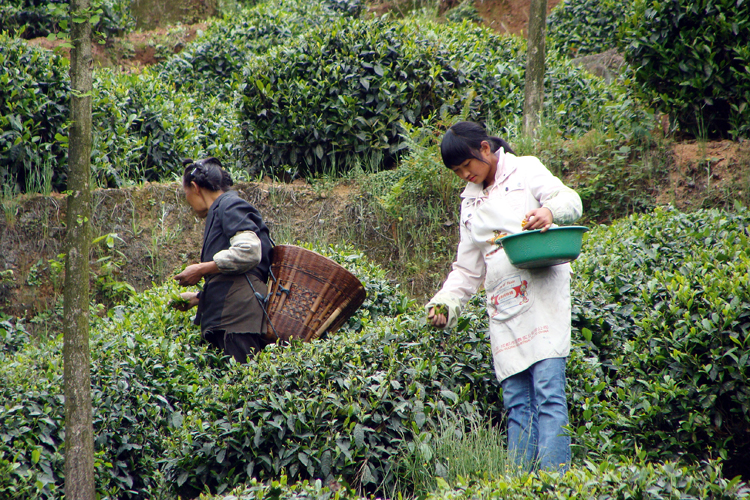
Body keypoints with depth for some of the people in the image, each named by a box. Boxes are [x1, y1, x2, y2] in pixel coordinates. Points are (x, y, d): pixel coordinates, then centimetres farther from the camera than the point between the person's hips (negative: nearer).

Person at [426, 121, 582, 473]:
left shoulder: (525, 170, 8)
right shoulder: (471, 202, 23)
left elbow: (570, 200, -5)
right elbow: (468, 269, 23)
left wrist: (549, 211, -28)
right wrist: (446, 302, 7)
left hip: (542, 295, -6)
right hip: (503, 307, 6)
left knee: (548, 391, -14)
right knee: (516, 402, 1)